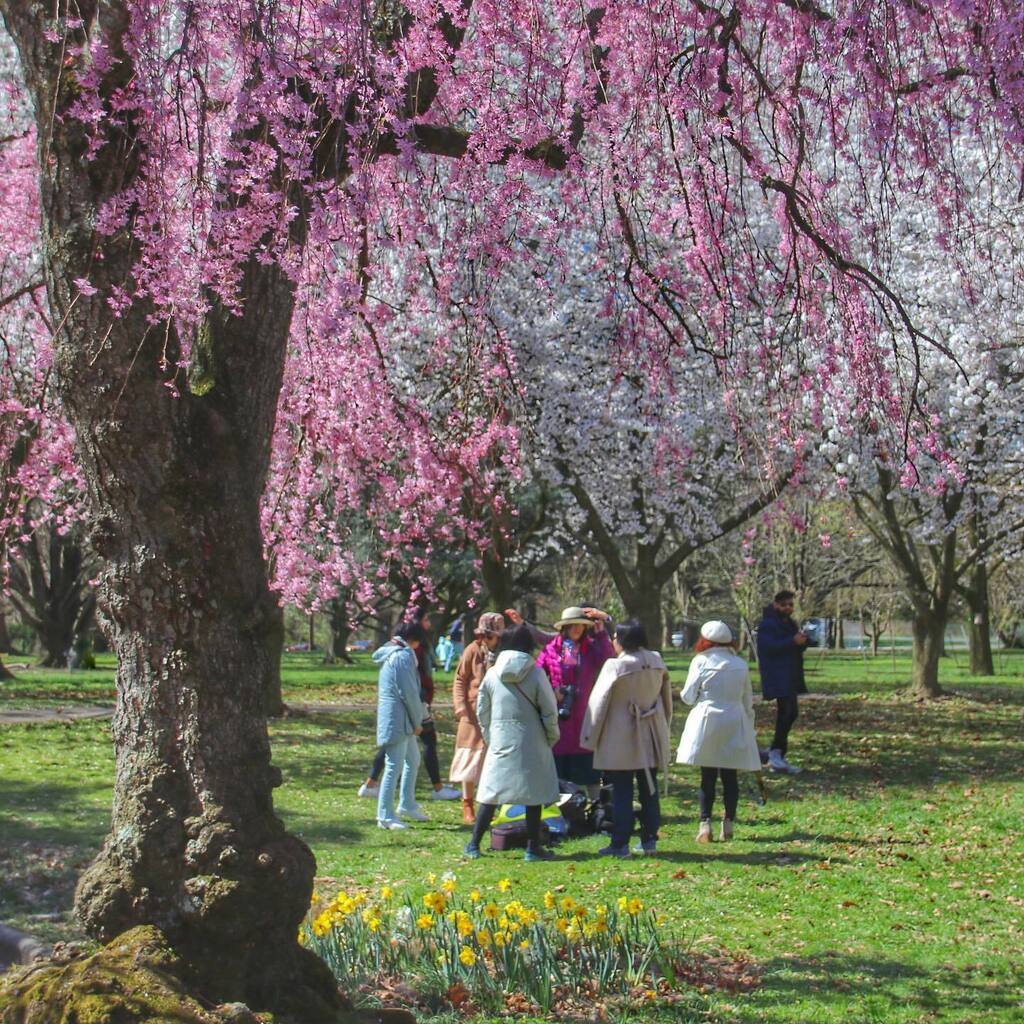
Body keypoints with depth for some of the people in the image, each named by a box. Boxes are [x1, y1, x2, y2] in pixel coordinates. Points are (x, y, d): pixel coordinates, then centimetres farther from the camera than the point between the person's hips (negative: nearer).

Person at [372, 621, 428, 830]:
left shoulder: (390, 654, 16)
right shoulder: (403, 656, -16)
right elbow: (409, 693, -17)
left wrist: (415, 719, 17)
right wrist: (417, 721, -7)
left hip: (402, 720, 11)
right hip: (398, 720, -11)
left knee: (413, 760, 22)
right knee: (394, 766, -7)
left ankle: (407, 805, 32)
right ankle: (386, 816, -5)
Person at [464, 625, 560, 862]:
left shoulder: (492, 674, 1)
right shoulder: (535, 673, -8)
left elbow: (482, 712, 7)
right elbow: (549, 711, -5)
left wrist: (489, 737, 19)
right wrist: (551, 737, 9)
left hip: (500, 742, 3)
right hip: (531, 743, -3)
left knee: (490, 792, 8)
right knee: (534, 794, 6)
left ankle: (474, 844, 10)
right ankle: (533, 847, 9)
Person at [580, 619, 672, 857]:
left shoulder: (614, 666, -15)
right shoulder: (657, 662, 2)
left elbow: (599, 702, -10)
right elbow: (667, 698, 12)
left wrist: (590, 737, -2)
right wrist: (663, 727, 23)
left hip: (620, 739, -5)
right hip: (651, 737, 5)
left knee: (621, 792, 0)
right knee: (649, 789, 13)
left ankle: (620, 844, 3)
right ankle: (649, 839, 17)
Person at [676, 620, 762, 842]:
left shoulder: (701, 662, -6)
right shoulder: (741, 664, 5)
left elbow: (688, 696, -3)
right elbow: (747, 701, 10)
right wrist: (750, 728, 19)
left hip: (707, 721, -2)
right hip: (734, 724, 3)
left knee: (708, 776, 3)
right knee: (730, 776, 8)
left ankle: (705, 824, -1)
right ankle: (728, 824, 8)